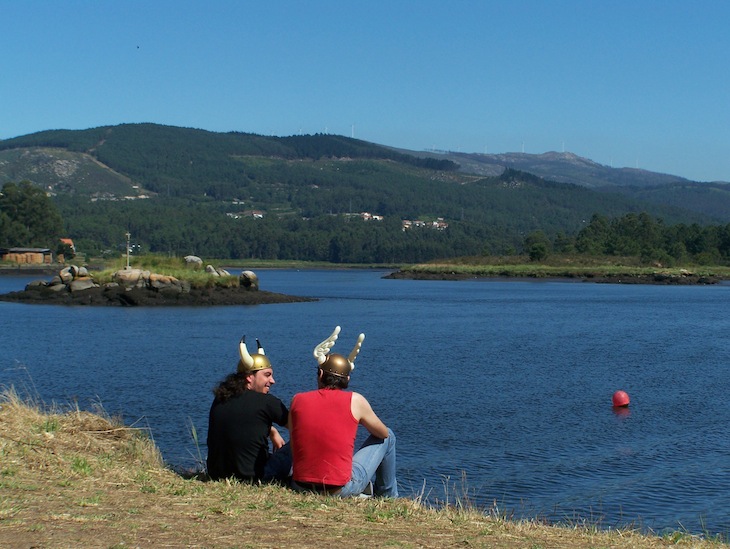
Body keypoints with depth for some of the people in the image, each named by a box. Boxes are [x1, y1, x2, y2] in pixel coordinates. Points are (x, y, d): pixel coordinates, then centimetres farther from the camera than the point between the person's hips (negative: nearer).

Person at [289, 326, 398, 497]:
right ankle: (388, 498, 36)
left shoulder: (298, 400, 1)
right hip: (342, 491, -3)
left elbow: (294, 447, 10)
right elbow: (383, 433, 11)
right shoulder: (355, 401, -5)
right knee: (388, 438, 20)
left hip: (300, 488, 4)